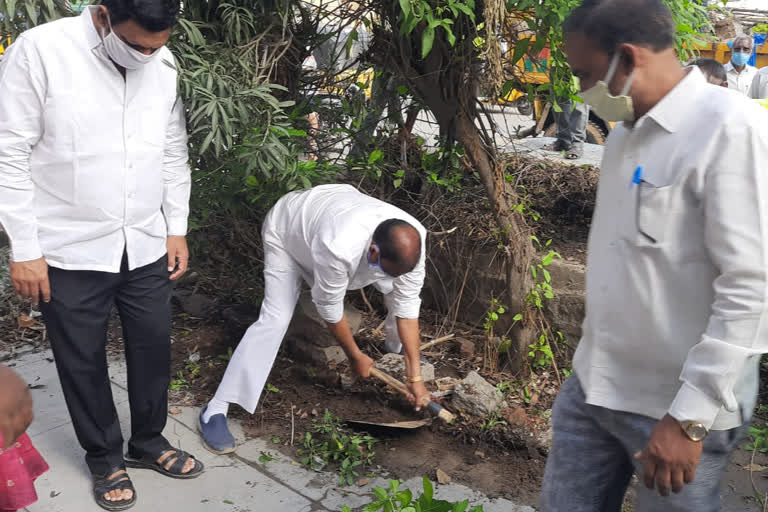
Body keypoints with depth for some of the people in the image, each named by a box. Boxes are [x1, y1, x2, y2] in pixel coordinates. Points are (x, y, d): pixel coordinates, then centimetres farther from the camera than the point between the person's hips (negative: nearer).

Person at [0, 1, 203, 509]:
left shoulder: (164, 63, 0)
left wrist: (177, 228, 8)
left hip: (146, 246, 4)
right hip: (72, 253, -4)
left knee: (153, 348, 15)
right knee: (83, 361, 11)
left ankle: (148, 442, 38)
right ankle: (105, 458, 34)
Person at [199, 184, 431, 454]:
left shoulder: (412, 240, -32)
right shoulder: (339, 248, -48)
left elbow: (407, 307, -22)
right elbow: (329, 306, -30)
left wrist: (416, 376, -20)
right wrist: (355, 356, -15)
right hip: (286, 228, -5)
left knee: (403, 293, 0)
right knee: (275, 318, -21)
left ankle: (395, 349, 32)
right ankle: (215, 410, -15)